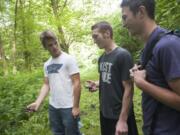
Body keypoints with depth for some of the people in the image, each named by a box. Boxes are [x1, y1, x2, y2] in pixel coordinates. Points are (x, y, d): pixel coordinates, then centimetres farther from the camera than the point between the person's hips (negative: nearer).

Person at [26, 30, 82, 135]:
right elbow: (47, 84, 9)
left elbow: (77, 83, -13)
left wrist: (76, 106, -14)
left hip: (69, 107, -6)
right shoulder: (47, 64, 9)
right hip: (53, 107, 6)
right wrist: (38, 102, -5)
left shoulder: (69, 59, -10)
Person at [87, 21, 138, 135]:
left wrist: (123, 119, -20)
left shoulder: (123, 55, -17)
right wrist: (97, 85, -3)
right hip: (104, 112, 7)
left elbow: (128, 88, -19)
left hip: (119, 115, -7)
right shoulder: (101, 58, 6)